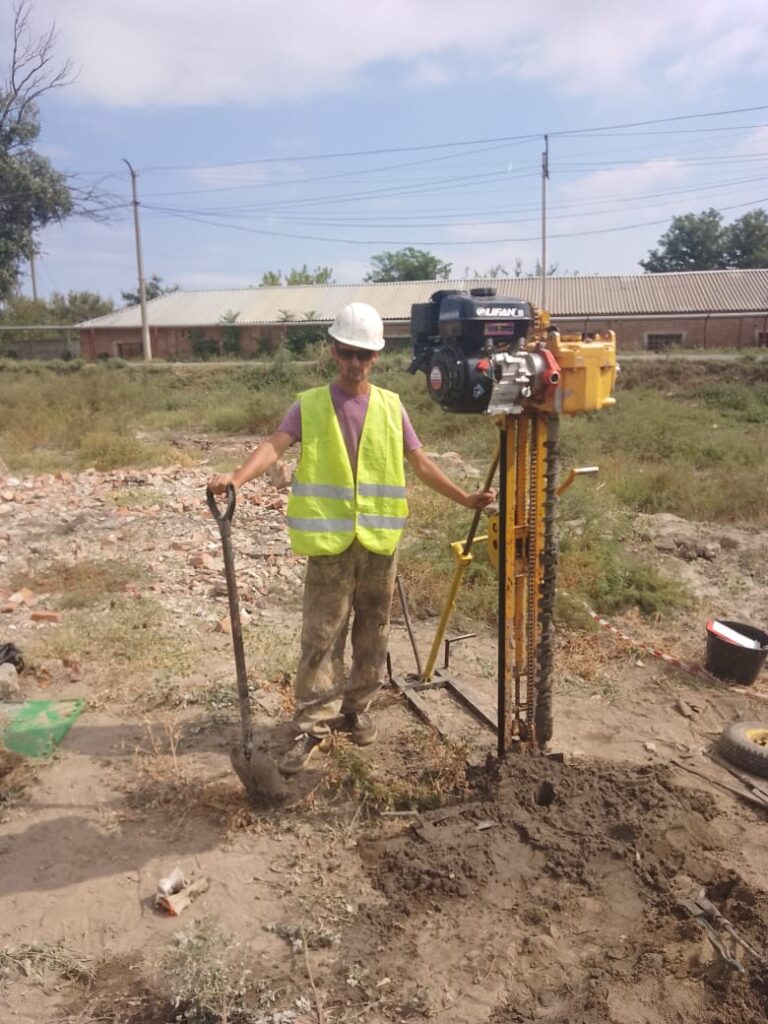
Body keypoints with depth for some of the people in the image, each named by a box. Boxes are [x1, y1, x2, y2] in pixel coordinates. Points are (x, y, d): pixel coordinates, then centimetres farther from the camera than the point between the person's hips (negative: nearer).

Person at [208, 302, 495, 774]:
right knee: (322, 635, 0)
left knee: (372, 629, 12)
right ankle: (314, 726, 9)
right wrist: (235, 477, -33)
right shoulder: (309, 405, -1)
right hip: (330, 540, -2)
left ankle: (357, 708, 29)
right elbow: (275, 446, -15)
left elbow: (420, 462, 9)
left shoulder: (391, 406, 6)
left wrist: (464, 498, 5)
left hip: (380, 539, 3)